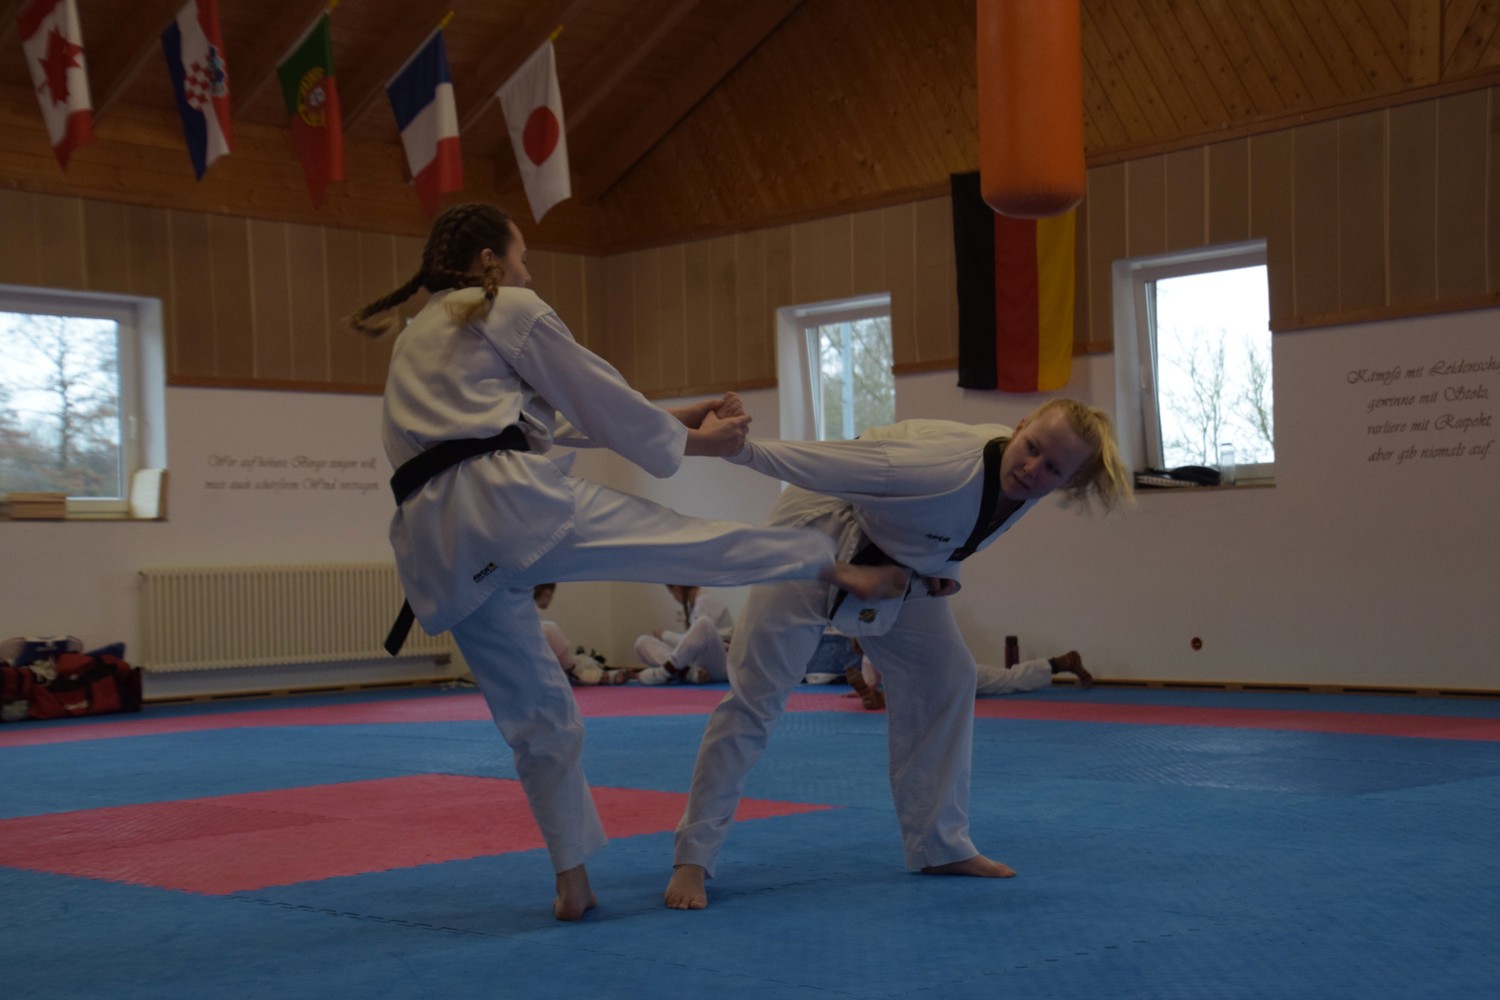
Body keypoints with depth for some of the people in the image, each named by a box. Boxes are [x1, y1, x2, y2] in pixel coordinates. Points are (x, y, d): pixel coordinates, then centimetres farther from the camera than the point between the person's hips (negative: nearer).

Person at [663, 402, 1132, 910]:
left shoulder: (1025, 485, -14)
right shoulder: (950, 467, -38)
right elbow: (842, 461, -39)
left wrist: (944, 569, -5)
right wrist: (743, 449, -42)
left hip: (899, 565, 7)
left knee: (947, 678, 4)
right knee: (755, 691, -10)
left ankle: (941, 844, 17)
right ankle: (692, 858, -1)